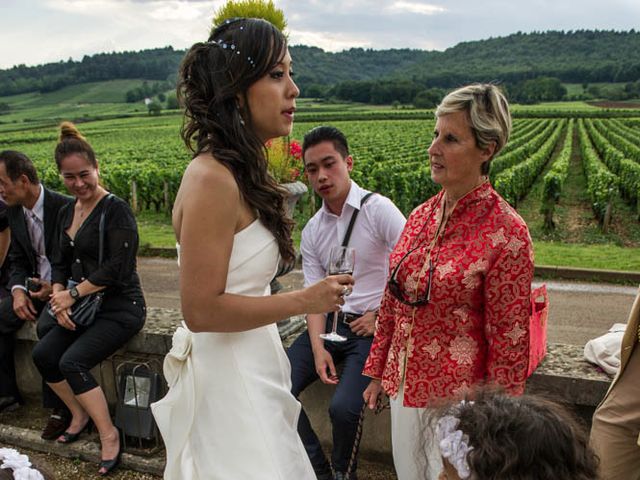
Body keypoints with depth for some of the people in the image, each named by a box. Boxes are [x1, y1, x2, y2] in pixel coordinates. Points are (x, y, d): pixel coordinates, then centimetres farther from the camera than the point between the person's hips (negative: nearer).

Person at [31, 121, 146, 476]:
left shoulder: (116, 209, -14)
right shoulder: (67, 212, 10)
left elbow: (117, 268, -19)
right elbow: (60, 263, 13)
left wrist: (74, 293, -13)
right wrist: (59, 298, -5)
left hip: (120, 307, -7)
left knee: (72, 361, -19)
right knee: (42, 354, -4)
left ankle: (109, 434, -1)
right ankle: (80, 414, 19)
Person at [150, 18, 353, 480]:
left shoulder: (242, 171, 6)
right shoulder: (212, 179, -23)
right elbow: (201, 309, -22)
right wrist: (304, 300, -17)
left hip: (250, 369, 9)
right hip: (227, 378, -9)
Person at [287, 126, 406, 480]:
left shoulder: (378, 209, -10)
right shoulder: (312, 231, 7)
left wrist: (382, 315, -11)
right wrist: (318, 348, -10)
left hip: (372, 328, -5)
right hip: (330, 323, 6)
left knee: (343, 408, -23)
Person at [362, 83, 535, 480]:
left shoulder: (506, 233, -18)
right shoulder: (421, 216, 1)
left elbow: (509, 339, -14)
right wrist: (377, 372, 13)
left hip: (457, 398, -6)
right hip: (404, 385, 6)